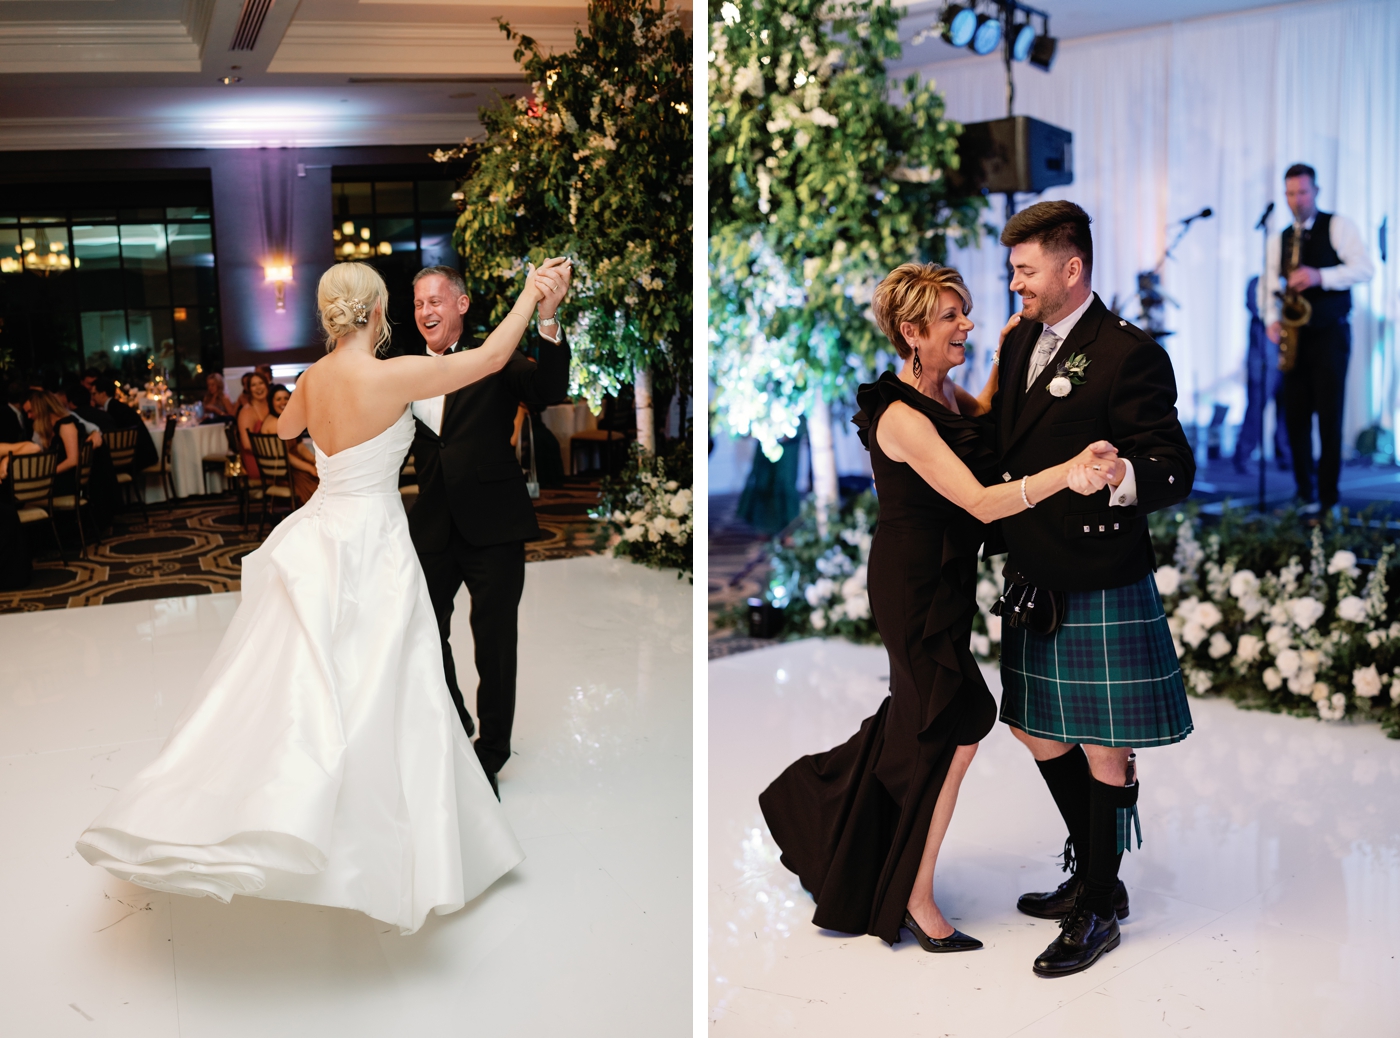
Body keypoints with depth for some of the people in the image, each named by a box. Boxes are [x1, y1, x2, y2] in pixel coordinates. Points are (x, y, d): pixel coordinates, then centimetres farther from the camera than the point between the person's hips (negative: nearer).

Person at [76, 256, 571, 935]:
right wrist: (531, 293, 3)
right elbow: (490, 357, -10)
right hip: (370, 548, -7)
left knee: (287, 683, 15)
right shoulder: (392, 376, -17)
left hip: (320, 540, 7)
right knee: (366, 704, -3)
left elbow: (284, 427, 26)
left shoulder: (314, 378, 4)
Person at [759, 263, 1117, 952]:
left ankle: (808, 802, 44)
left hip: (942, 578, 10)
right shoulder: (901, 417, -26)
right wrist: (1063, 474, -49)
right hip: (917, 586, -10)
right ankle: (914, 899, 11)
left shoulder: (942, 388, 2)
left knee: (919, 713, 22)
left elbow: (984, 419, 25)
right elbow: (980, 502, -34)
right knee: (957, 727, -4)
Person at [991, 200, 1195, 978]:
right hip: (1032, 579, 9)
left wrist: (1121, 476, -38)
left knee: (1102, 751, 5)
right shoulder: (1020, 341, 11)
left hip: (1098, 589, -8)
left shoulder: (1129, 355, -15)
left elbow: (1175, 469, -18)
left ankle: (1098, 910, 22)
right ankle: (1092, 873, 39)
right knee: (1037, 732, 19)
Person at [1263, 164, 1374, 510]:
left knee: (1329, 417, -7)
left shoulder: (1338, 226, 0)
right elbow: (1269, 285, 13)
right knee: (1295, 416, 2)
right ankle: (1304, 495, 12)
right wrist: (1272, 320, -6)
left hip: (1330, 335, -4)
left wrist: (1320, 276, -23)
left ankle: (1329, 500, -3)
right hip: (1295, 336, 4)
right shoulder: (1279, 240, 14)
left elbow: (1365, 268, -10)